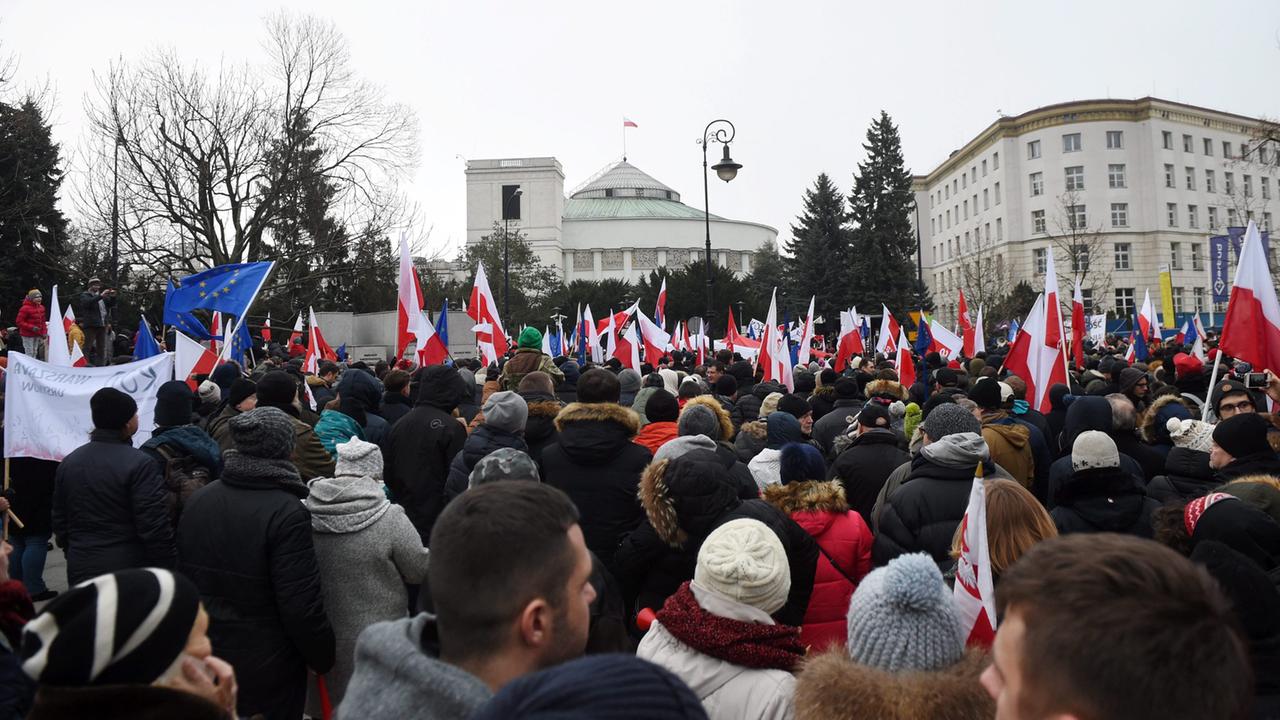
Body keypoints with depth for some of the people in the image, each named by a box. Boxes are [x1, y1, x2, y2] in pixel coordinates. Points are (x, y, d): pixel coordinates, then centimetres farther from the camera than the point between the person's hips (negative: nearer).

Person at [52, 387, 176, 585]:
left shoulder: (68, 463, 7)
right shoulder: (139, 464, -15)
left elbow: (59, 521, 16)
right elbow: (155, 527, -18)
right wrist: (168, 570, -10)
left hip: (81, 570, 6)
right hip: (130, 570, -6)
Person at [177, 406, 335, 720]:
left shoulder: (197, 499, 0)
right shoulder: (286, 512, -23)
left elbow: (183, 575, 11)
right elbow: (301, 608, -23)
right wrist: (322, 658, -8)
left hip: (204, 657, 7)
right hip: (266, 668, -6)